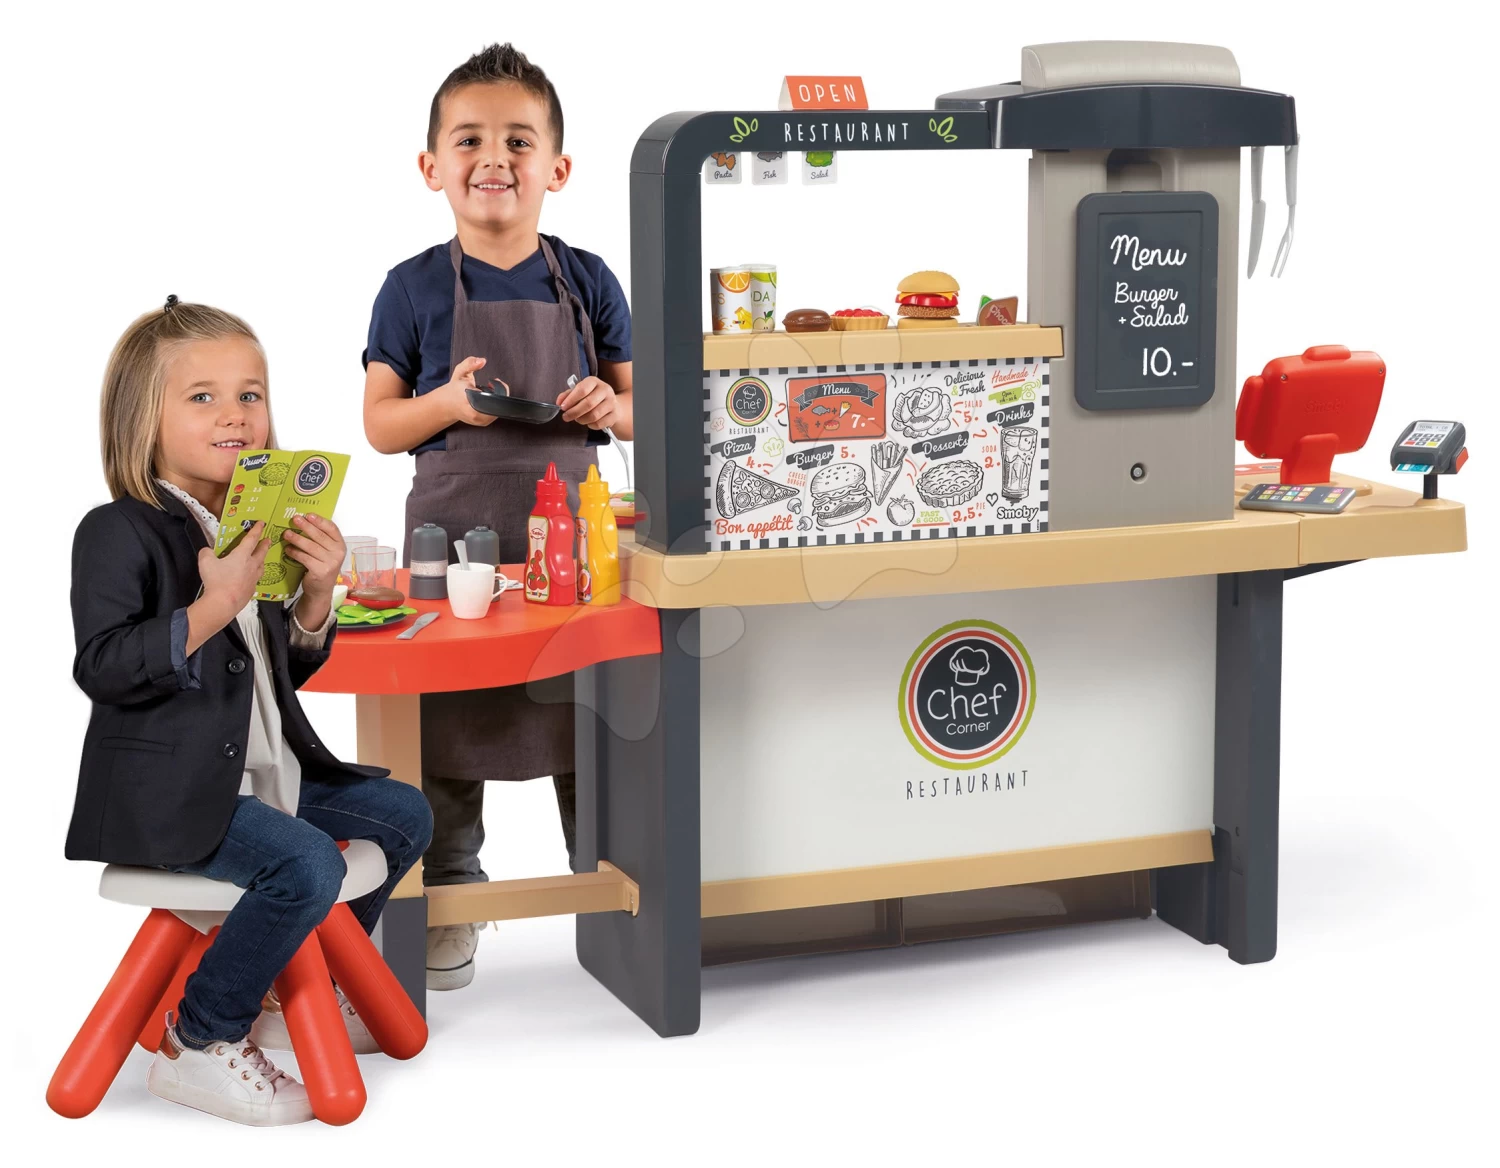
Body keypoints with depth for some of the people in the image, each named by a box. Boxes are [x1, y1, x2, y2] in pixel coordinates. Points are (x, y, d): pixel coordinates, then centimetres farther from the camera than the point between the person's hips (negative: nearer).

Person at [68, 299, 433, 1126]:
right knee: (305, 864, -28)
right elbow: (101, 668, -23)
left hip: (264, 775, 9)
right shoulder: (121, 532, -12)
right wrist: (214, 607, -29)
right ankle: (198, 1043, -11)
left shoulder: (254, 527, 14)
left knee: (403, 813, 13)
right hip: (166, 794, -9)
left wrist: (316, 596, -1)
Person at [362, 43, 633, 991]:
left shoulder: (588, 282, 4)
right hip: (454, 532, -1)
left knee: (590, 717, 7)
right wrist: (446, 403, -17)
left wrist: (610, 409, -12)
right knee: (443, 719, 5)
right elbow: (379, 424, 2)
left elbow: (638, 405, 11)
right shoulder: (415, 289, 0)